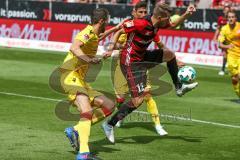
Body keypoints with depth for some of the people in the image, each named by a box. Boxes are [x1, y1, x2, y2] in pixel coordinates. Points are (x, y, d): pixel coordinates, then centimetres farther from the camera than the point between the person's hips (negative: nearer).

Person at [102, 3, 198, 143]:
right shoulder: (140, 24, -25)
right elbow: (119, 31, -17)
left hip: (142, 58, 9)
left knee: (170, 54, 12)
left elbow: (174, 24, 18)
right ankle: (109, 125, 0)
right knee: (138, 100, -10)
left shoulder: (156, 24, 0)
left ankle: (179, 87, 28)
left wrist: (187, 14, 3)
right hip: (131, 62, -9)